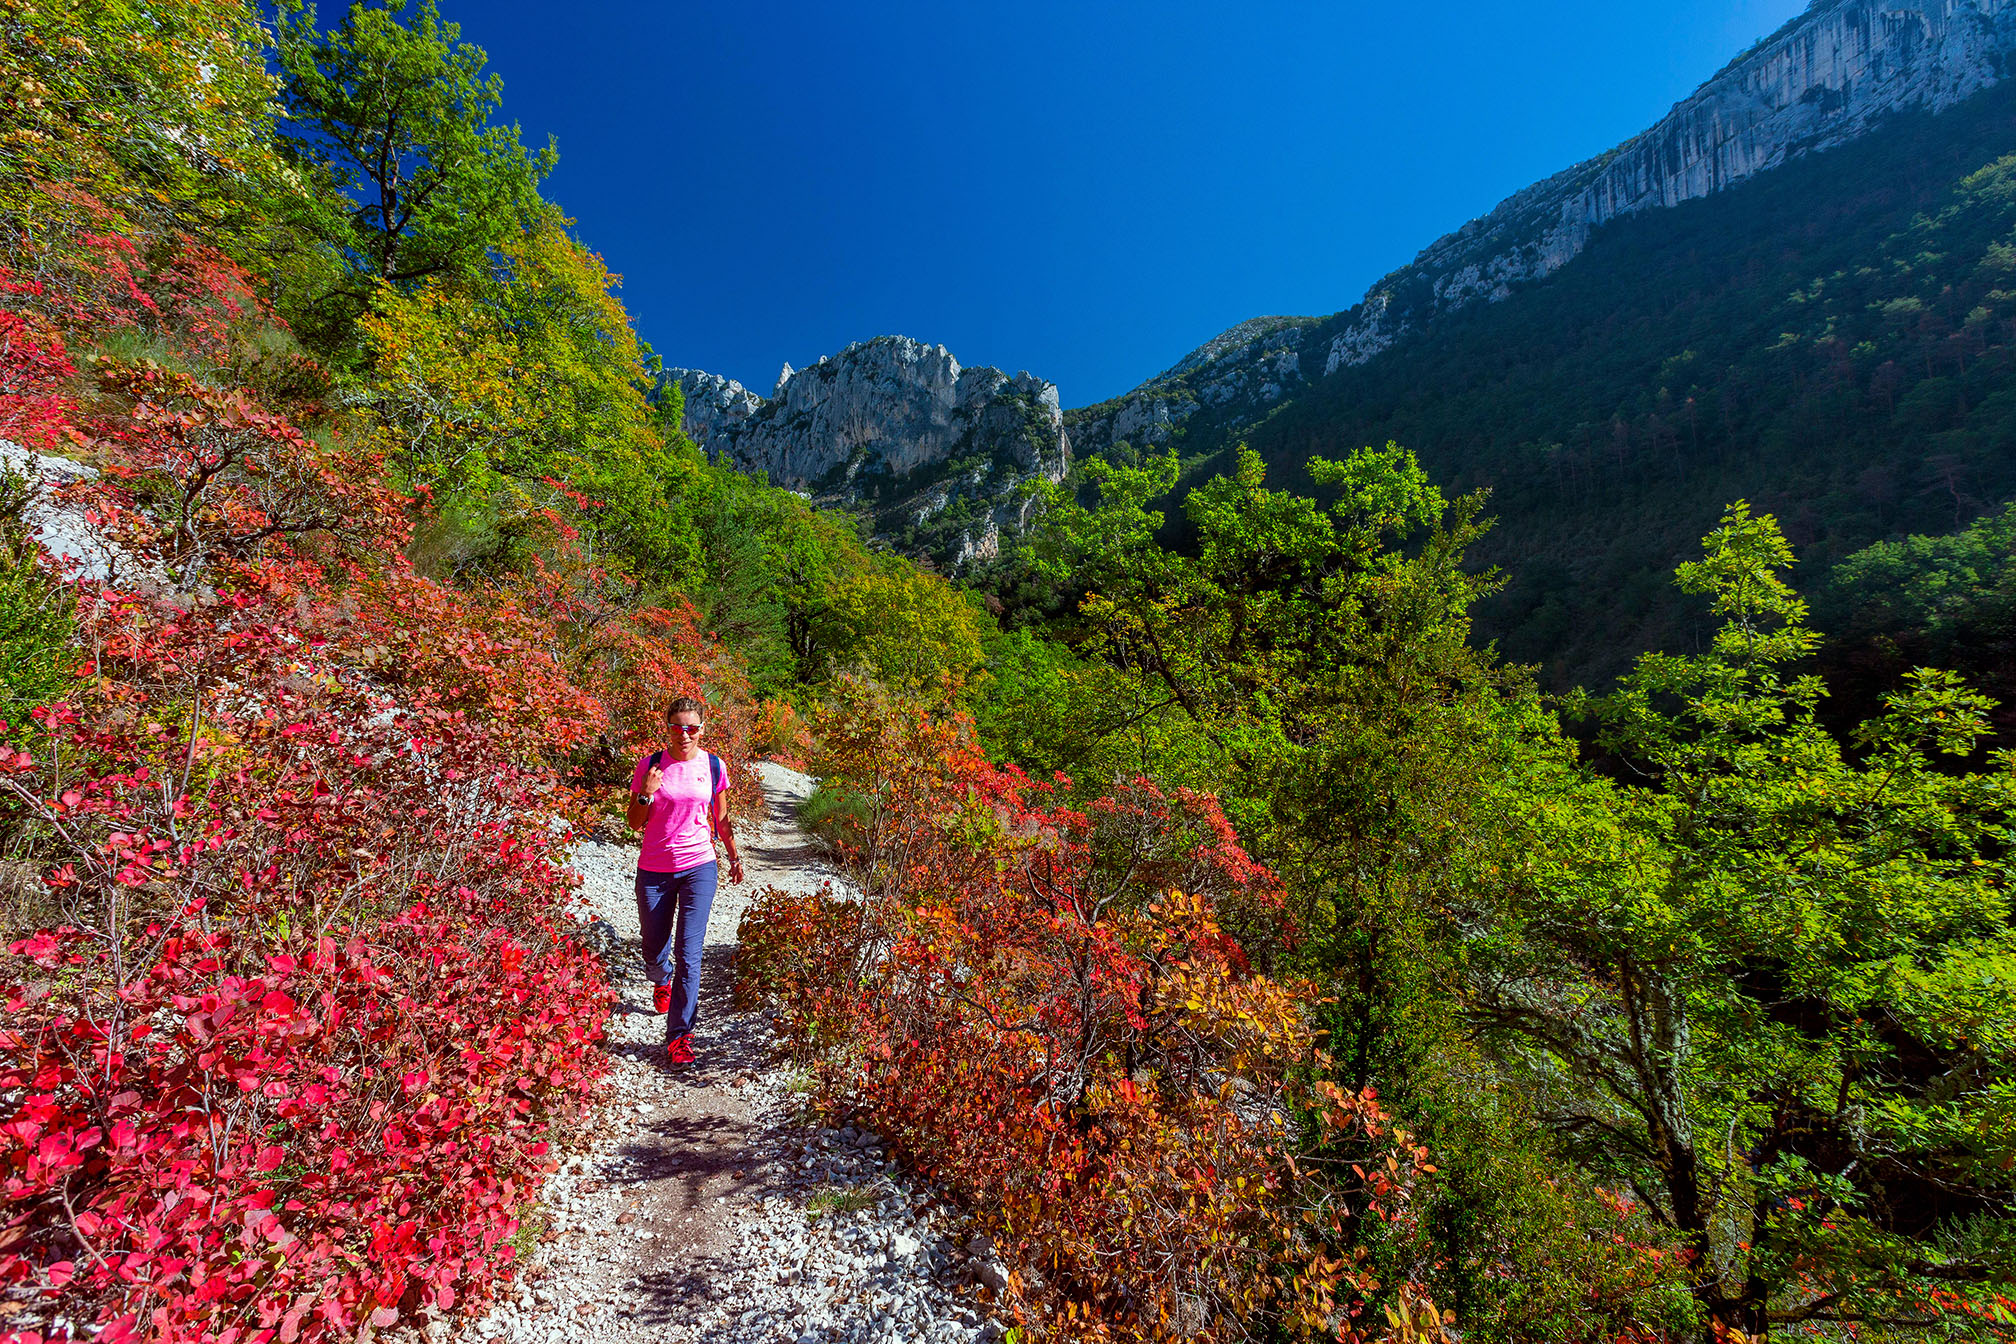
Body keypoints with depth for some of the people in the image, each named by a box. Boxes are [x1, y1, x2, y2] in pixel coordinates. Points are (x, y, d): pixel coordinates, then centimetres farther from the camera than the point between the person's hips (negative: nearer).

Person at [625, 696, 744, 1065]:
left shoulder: (713, 766, -1)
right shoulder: (650, 764, -4)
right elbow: (634, 823, 1)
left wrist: (734, 856, 19)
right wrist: (645, 795, -17)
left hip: (699, 868, -1)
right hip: (654, 870, 1)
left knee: (688, 953, -8)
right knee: (654, 950, 15)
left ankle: (679, 1035, 4)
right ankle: (662, 981, 51)